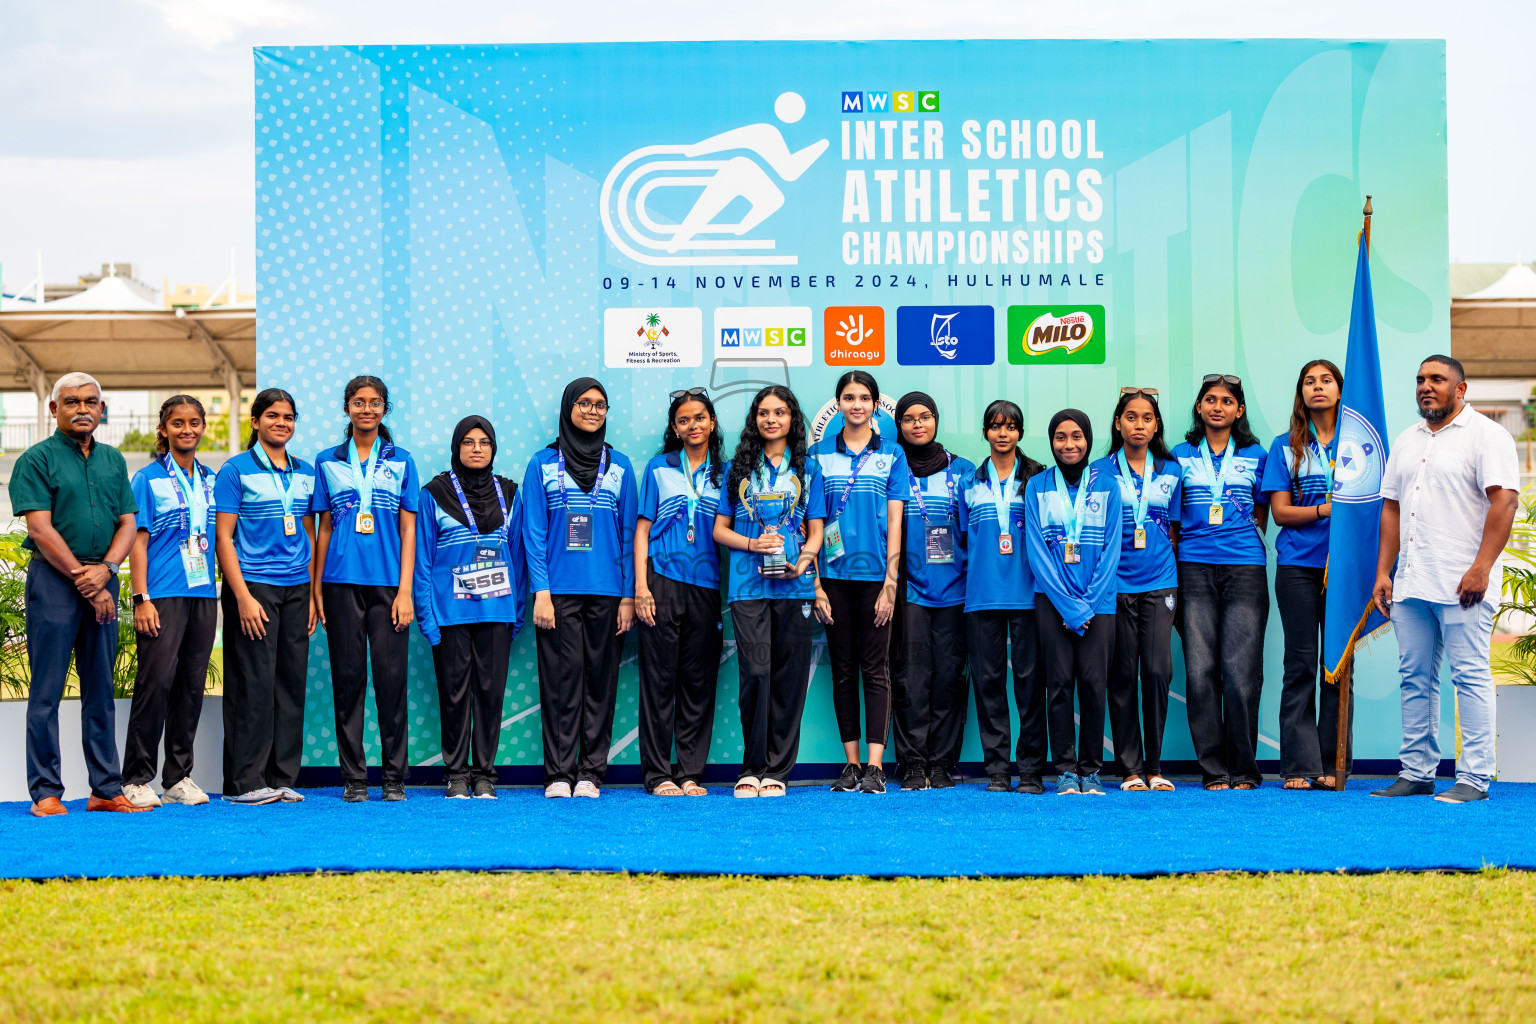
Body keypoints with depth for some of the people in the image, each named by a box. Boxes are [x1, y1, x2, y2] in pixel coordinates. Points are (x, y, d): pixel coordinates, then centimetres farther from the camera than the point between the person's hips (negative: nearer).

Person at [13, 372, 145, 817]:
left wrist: (103, 570, -7)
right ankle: (46, 791, 1)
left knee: (101, 689, 7)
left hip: (102, 580, 5)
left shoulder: (113, 460, 15)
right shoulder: (37, 459, -2)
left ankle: (106, 789, 12)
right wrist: (82, 579, -11)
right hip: (53, 578, -5)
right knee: (47, 690, -3)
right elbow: (40, 529, -9)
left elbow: (128, 524, 10)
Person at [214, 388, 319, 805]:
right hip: (253, 586, -5)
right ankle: (244, 782, 0)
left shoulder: (305, 473, 14)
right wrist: (243, 597, -14)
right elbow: (223, 538, -6)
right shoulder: (236, 470, -2)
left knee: (292, 682, 5)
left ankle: (282, 778, 12)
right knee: (255, 684, -6)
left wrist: (313, 594, 10)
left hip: (296, 588, 5)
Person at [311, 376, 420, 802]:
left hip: (388, 581, -1)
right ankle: (353, 777, 7)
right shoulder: (327, 462, 11)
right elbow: (324, 528, 12)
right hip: (342, 582, 1)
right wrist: (316, 589, 5)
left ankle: (395, 776, 5)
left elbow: (408, 530, 6)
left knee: (391, 675, -4)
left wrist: (405, 591, -3)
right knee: (348, 676, 1)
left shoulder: (401, 462, 9)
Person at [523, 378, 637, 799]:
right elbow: (534, 532, 2)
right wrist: (540, 591, -7)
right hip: (559, 591, -2)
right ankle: (558, 774, 2)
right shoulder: (543, 464, 6)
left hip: (606, 591, 2)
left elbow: (629, 533, 9)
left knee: (601, 680, 2)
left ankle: (590, 773, 7)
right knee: (561, 681, -4)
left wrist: (628, 596, 2)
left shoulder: (619, 466, 11)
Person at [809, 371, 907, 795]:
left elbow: (895, 521, 2)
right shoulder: (820, 453, 8)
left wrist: (890, 583, -6)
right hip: (834, 574, 1)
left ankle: (875, 765, -2)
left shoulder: (892, 454, 6)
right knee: (843, 668, 5)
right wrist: (815, 584, -1)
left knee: (875, 668, -2)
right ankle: (851, 763, 11)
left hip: (875, 573, -1)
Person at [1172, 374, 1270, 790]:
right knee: (1200, 670, -5)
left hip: (1245, 568, -1)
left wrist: (1242, 539, 4)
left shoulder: (1255, 455, 12)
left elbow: (1261, 514, 18)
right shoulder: (1181, 455, 13)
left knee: (1240, 671, -7)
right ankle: (1214, 769, 3)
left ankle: (1243, 770, 3)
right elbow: (1171, 518, 14)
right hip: (1194, 568, 1)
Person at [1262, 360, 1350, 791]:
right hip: (1298, 565, -1)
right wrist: (1328, 509, -11)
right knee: (1300, 665, -1)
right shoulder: (1285, 447, 9)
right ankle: (1299, 766, 1)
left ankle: (1332, 765, 4)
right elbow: (1280, 512, 2)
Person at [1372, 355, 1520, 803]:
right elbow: (1392, 508, 19)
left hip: (1463, 582, -7)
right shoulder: (1406, 442, 19)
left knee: (1470, 677, -5)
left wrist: (1481, 568, -19)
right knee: (1415, 679, 8)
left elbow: (1504, 501, -12)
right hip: (1410, 583, 7)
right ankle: (1416, 773, 14)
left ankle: (1474, 778, -2)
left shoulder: (1485, 434, -3)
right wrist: (1383, 573, 11)